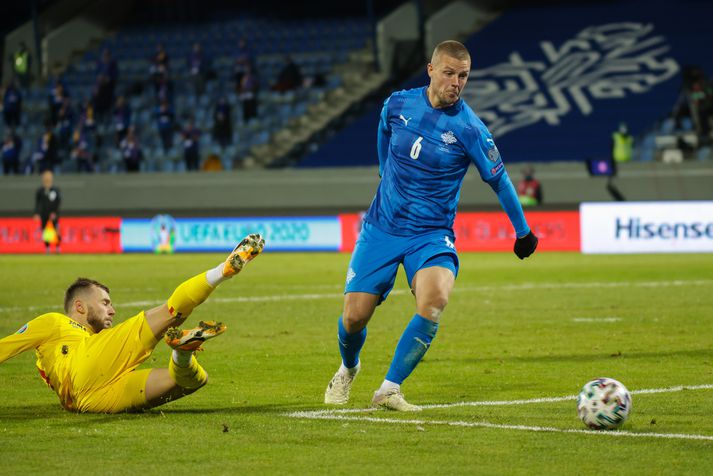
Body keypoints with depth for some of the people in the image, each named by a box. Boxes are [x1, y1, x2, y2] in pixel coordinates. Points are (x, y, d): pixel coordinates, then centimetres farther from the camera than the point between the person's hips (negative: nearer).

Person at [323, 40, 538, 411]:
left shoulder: (469, 129, -13)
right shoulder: (398, 105, -4)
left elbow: (499, 180, -1)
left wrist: (523, 232, 8)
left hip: (432, 235, -2)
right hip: (381, 228, 2)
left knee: (434, 300, -31)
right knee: (354, 317, -2)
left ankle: (389, 390, -20)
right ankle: (348, 370, 35)